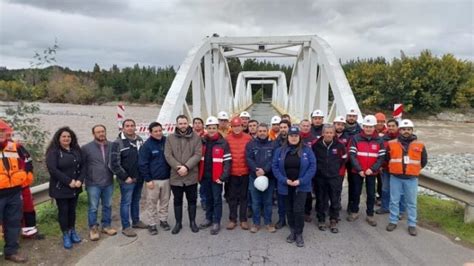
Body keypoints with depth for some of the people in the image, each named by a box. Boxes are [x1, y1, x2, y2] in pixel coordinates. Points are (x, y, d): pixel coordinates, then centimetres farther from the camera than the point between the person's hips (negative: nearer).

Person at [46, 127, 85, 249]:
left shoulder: (76, 150, 7)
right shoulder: (53, 152, -10)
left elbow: (82, 166, 5)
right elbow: (52, 169, -19)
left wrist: (80, 180, -11)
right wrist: (68, 181, -20)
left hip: (75, 187, 5)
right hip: (60, 188, -4)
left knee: (72, 210, 15)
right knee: (63, 211, 5)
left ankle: (72, 231, 29)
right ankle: (65, 235, 19)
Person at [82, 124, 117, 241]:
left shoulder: (112, 146, 0)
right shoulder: (86, 148, -6)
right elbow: (81, 165, -2)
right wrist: (84, 179, -3)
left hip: (108, 183, 3)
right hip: (93, 184, -3)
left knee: (107, 206, 15)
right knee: (93, 208, 7)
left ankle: (106, 225, 30)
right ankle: (93, 228, 22)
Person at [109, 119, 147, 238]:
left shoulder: (139, 140, 7)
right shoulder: (118, 143, -12)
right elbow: (114, 163, -15)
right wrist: (125, 177, -15)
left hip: (139, 178, 6)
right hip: (127, 180, -6)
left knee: (136, 201, 18)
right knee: (126, 202, 3)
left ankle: (136, 221, 32)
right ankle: (126, 227, 13)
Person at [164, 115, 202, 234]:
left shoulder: (196, 137, -1)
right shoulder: (170, 138, 2)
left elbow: (198, 155, -9)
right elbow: (168, 155, -5)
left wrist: (186, 167, -20)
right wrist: (178, 167, -18)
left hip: (191, 175, -1)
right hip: (176, 176, 1)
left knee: (192, 200, 12)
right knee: (177, 201, 13)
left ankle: (192, 222, 28)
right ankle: (178, 223, 28)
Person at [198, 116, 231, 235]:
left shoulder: (223, 143, -6)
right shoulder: (202, 142, 8)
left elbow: (227, 161, -9)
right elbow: (198, 158, 13)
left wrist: (223, 176, -15)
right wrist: (199, 174, 8)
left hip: (216, 177, -4)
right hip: (205, 176, 4)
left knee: (217, 199, 3)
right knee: (208, 198, 16)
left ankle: (216, 222, 13)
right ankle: (209, 219, 29)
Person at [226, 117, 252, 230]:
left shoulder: (248, 138, -3)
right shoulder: (227, 139, -3)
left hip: (245, 172, 0)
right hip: (232, 172, 0)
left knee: (243, 196, 11)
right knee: (232, 196, 10)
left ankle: (243, 219, 21)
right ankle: (232, 219, 22)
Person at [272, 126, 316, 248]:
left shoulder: (307, 150, -2)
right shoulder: (280, 150, 1)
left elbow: (312, 167, -6)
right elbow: (275, 166, -2)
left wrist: (301, 181, -15)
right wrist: (285, 180, -13)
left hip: (301, 186, -2)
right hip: (286, 186, 2)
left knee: (298, 210, -7)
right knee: (289, 210, 12)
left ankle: (299, 234, 10)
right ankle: (292, 231, 29)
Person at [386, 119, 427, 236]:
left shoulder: (419, 145, 0)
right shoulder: (391, 144, 0)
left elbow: (424, 161, 13)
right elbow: (387, 159, 13)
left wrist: (414, 170, 11)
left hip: (411, 179, 0)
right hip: (395, 177, 0)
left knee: (411, 202, 8)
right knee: (394, 201, 7)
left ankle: (412, 224, 18)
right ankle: (393, 221, 19)